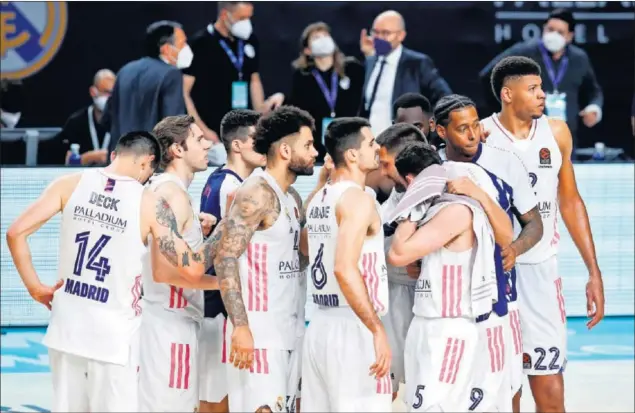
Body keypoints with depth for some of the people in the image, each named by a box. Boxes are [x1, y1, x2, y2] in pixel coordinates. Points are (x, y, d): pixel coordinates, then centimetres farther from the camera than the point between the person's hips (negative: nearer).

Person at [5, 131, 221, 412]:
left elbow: (16, 233, -5)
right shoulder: (151, 204, -8)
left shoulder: (70, 185, -1)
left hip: (67, 325, 3)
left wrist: (36, 289, 4)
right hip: (113, 335, -3)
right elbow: (192, 270, -8)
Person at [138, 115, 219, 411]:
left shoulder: (158, 187, 13)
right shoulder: (174, 193, -16)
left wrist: (196, 229, 15)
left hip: (168, 320, 10)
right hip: (169, 323, -10)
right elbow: (164, 271, -23)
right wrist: (221, 281, -15)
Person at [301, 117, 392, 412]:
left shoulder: (318, 200, 14)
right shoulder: (358, 199, -13)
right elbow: (345, 269, -23)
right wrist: (378, 330, -23)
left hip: (320, 325, 9)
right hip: (353, 329, -9)